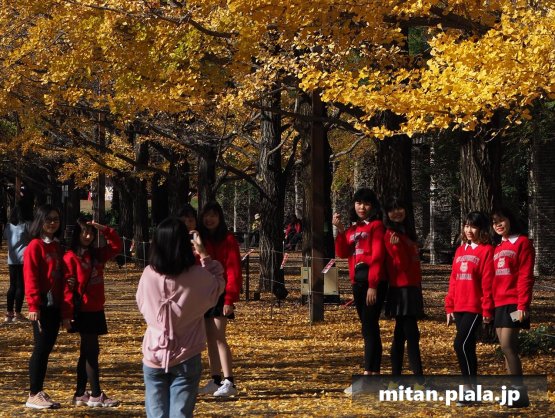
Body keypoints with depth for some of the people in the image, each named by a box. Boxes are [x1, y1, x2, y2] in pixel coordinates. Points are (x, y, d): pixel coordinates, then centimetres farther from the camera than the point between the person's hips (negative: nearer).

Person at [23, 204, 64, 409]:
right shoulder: (35, 246, -9)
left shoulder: (57, 247, 14)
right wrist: (34, 304, -20)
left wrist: (65, 304, 15)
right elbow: (31, 277, -14)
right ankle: (33, 395, 0)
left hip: (55, 305, 7)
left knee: (47, 348, 9)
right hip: (42, 306, -7)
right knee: (41, 348, -6)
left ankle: (39, 391, 16)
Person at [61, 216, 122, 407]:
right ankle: (96, 396, -4)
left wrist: (103, 229, 1)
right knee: (92, 351, -7)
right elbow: (68, 288, -14)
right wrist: (67, 315, -18)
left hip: (97, 310, 8)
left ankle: (80, 394, 18)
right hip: (83, 311, -8)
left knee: (87, 352, 11)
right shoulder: (71, 257, -11)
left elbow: (117, 246, 14)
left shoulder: (97, 254, 10)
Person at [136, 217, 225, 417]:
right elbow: (218, 285, 10)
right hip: (186, 358, -1)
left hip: (153, 356, 1)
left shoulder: (149, 275, -9)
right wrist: (204, 255, 14)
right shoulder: (198, 276, -12)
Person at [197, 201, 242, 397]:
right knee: (211, 339, 8)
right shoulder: (199, 239, 13)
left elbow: (233, 270, -11)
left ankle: (229, 383, -13)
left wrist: (230, 298, -17)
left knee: (218, 337, -13)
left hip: (220, 294, -6)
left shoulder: (227, 240, -6)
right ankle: (215, 381, 13)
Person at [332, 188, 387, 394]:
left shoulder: (376, 226, -3)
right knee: (369, 329, 9)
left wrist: (373, 286, -18)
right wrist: (340, 230, -4)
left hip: (373, 282, -8)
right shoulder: (353, 228, 19)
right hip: (357, 282, 8)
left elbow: (377, 257, -11)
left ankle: (366, 379, -15)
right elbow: (342, 253, 8)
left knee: (369, 328, -11)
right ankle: (375, 375, 13)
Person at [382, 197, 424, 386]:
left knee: (401, 334, 11)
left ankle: (396, 378, 14)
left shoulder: (406, 233, 17)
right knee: (412, 334, -12)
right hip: (401, 289, -9)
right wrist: (397, 246, -32)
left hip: (411, 288, 9)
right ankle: (419, 380, -15)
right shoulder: (392, 235, -10)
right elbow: (401, 264, -18)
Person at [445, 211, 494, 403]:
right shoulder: (460, 250, 15)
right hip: (459, 308, 7)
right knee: (467, 347, 9)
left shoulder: (486, 250, -7)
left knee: (461, 344, -15)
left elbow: (487, 282, -11)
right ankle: (470, 387, 13)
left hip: (474, 307, -7)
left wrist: (487, 309, -13)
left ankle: (468, 386, -9)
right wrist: (449, 307, 12)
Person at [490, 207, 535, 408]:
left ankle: (521, 393, -13)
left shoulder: (522, 242, -4)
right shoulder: (498, 248, 19)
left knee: (507, 346, -15)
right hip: (499, 304, 8)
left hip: (513, 303, -8)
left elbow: (525, 276, -11)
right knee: (508, 348, 6)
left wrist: (522, 305, -18)